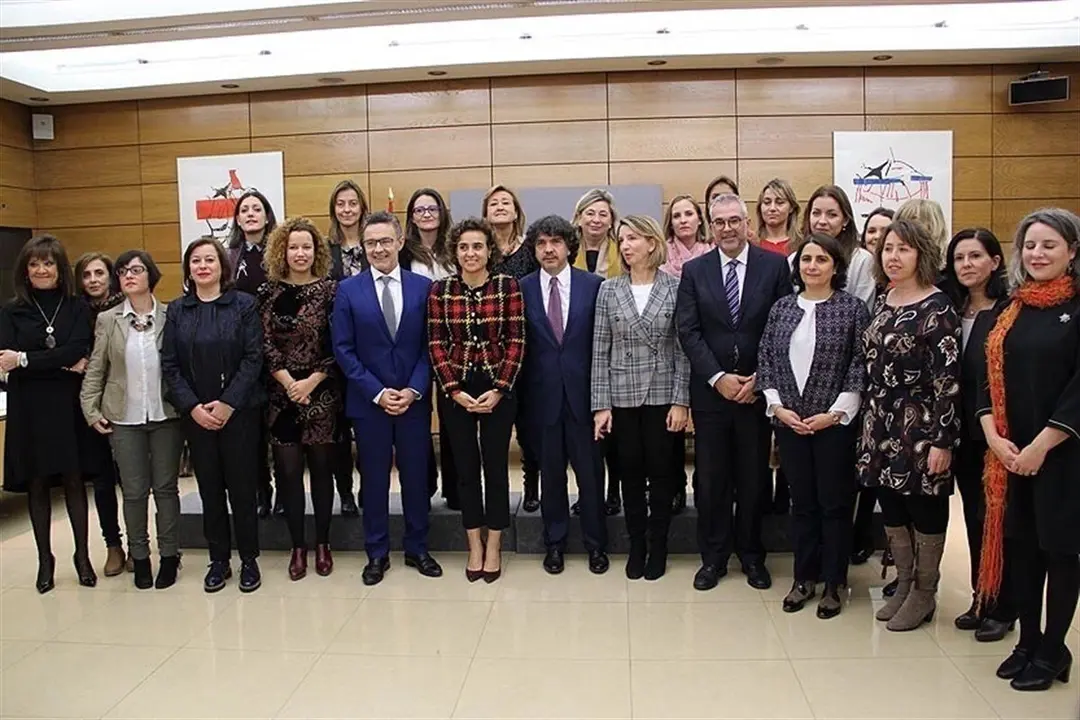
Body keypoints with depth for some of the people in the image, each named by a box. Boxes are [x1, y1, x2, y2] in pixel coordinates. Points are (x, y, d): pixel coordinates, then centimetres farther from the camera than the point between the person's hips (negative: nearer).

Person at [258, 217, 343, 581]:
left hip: (321, 394, -1)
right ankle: (298, 546, 17)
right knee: (288, 471, 4)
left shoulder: (329, 290, -1)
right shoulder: (269, 292, 3)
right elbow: (264, 344, -1)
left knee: (321, 467, 7)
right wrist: (289, 383, -10)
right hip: (282, 394, 1)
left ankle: (322, 544, 20)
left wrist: (312, 381, -12)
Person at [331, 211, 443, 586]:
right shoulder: (348, 290, -1)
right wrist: (377, 393, -11)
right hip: (368, 401, -1)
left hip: (414, 399, 1)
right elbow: (343, 350, -3)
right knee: (374, 479, 9)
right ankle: (377, 553, 23)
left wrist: (414, 390, -11)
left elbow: (430, 346, 0)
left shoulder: (423, 286, 1)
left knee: (416, 475, 9)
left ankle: (417, 548, 25)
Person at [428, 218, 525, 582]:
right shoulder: (440, 290, 0)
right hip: (456, 390, 1)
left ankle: (494, 548, 21)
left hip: (498, 389, -1)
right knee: (466, 468, 9)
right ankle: (474, 546, 23)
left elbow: (516, 341, -5)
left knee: (496, 466, 6)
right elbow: (436, 344, -1)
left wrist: (498, 389, -12)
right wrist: (455, 391, -10)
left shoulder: (507, 286, -4)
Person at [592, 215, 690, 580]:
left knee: (660, 472, 7)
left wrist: (681, 401, -8)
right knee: (631, 473, 9)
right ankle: (636, 546, 24)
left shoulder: (675, 287, -3)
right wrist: (601, 404, -4)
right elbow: (600, 351, 0)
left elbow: (683, 348, -3)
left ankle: (658, 547, 23)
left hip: (662, 395, -1)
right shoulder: (609, 289, 1)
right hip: (622, 396, 1)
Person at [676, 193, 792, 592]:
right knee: (711, 479, 7)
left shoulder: (774, 265, 1)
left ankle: (752, 555, 26)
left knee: (754, 478, 10)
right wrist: (718, 377, -11)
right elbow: (688, 331, -2)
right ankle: (713, 556, 22)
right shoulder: (694, 270, 3)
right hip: (710, 390, 1)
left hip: (758, 388, 0)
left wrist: (759, 378, -9)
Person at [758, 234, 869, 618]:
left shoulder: (852, 308, -4)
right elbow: (765, 360, 7)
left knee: (834, 503, 7)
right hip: (789, 421, 3)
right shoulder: (782, 307, 7)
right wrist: (777, 406, -3)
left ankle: (833, 583, 21)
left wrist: (834, 413, -12)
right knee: (801, 502, 13)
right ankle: (804, 578, 25)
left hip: (835, 422, -3)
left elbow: (860, 367, -7)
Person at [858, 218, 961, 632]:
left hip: (920, 428, -6)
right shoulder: (882, 302, 9)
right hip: (881, 426, 6)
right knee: (890, 508, 14)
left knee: (924, 508, 7)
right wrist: (869, 423, 13)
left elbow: (948, 379, -15)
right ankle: (903, 584, 30)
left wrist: (943, 441, -17)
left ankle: (924, 594, 23)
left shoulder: (937, 308, -11)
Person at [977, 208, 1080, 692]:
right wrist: (994, 437, -5)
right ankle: (1028, 641, 26)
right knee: (1021, 544, 11)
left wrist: (1040, 447, -15)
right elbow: (990, 377, 7)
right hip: (1009, 453, 5)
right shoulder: (1010, 310, 9)